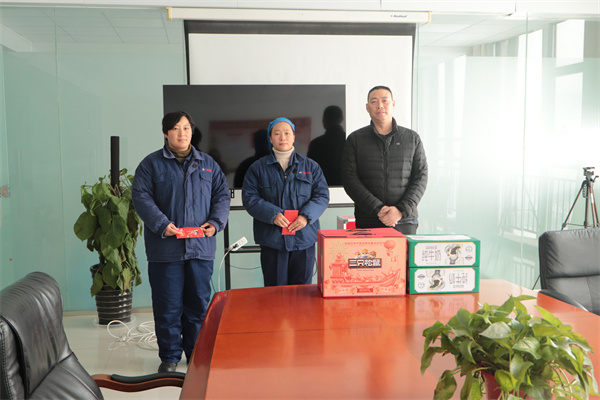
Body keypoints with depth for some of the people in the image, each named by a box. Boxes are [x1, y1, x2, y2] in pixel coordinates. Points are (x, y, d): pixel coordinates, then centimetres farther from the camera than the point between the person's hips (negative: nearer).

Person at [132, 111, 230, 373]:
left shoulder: (208, 164, 13)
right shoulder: (151, 164, 3)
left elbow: (222, 195, 12)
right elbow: (141, 197, -5)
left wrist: (215, 223, -5)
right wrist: (161, 224, -18)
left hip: (201, 246, 3)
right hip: (165, 248, -3)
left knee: (199, 302, 11)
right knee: (168, 305, 3)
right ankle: (170, 356, 19)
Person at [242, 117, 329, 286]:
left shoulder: (310, 166, 11)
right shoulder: (258, 168, 8)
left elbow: (322, 195, 5)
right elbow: (249, 197, -1)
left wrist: (306, 216, -12)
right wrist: (272, 214, -15)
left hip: (304, 238, 1)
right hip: (272, 240, -1)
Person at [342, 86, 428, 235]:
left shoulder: (412, 138, 10)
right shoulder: (355, 139, 6)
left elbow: (421, 178, 5)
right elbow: (349, 179, -2)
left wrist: (401, 210, -10)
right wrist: (377, 209, -13)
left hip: (405, 222, 1)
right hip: (367, 222, -1)